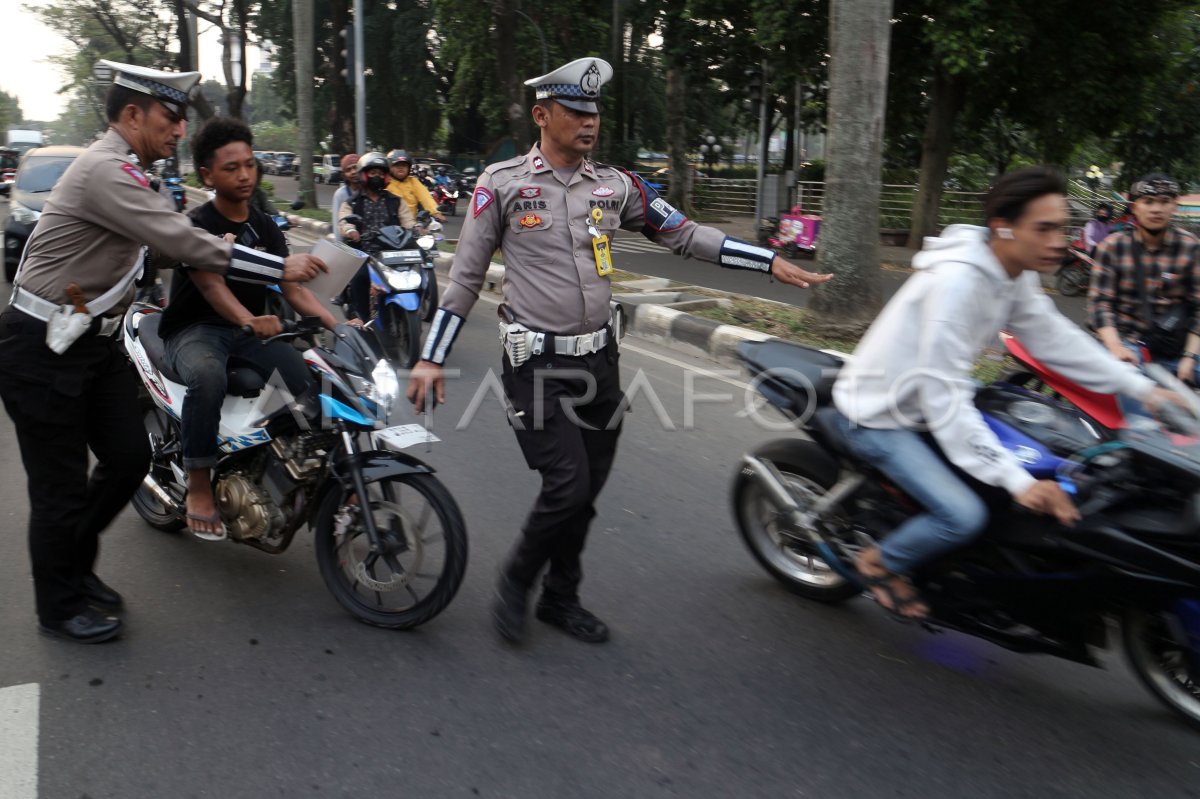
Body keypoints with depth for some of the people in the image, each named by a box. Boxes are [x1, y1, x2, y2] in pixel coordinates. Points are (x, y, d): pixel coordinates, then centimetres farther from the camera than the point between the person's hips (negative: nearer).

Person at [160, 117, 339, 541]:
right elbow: (211, 284, -24)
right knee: (207, 377, -39)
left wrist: (336, 323, -16)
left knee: (310, 376, -23)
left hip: (254, 328, 5)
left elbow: (292, 287, 2)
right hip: (195, 330, -4)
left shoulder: (265, 227, 11)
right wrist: (248, 321, -44)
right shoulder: (195, 225, -7)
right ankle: (199, 485, -26)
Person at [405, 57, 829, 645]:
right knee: (567, 485, -13)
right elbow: (465, 275, 0)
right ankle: (516, 581, 14)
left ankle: (560, 599, 31)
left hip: (598, 359, 5)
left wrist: (772, 263, 5)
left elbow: (684, 234, 10)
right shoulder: (502, 183, -3)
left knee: (586, 491, 11)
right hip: (536, 363, -4)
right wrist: (431, 359, -2)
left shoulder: (614, 185, 7)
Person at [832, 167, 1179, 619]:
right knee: (964, 515, -23)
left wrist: (1143, 387, -4)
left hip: (924, 405, 10)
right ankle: (880, 563, 3)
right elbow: (944, 400, -32)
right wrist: (1017, 481, -34)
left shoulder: (1015, 276, -2)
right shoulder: (957, 281, -31)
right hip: (879, 419, -9)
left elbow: (1057, 339, 5)